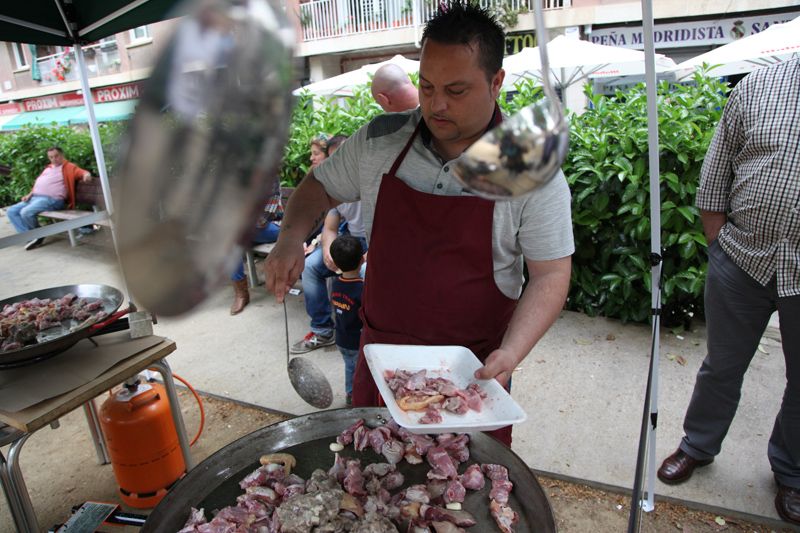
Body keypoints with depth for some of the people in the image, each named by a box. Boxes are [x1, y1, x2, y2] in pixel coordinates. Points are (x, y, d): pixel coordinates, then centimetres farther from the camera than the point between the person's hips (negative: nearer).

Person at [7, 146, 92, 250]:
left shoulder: (69, 167, 4)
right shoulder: (48, 168, 27)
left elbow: (82, 172, -12)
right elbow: (38, 182, 28)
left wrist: (86, 174, -37)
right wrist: (30, 194, 14)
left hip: (52, 200, -9)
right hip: (35, 198, 9)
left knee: (26, 212, -29)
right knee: (11, 211, -4)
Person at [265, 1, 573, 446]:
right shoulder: (379, 141, -5)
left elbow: (550, 276, -10)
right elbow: (319, 187, 9)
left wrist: (511, 353, -24)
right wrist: (292, 237, -11)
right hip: (380, 356, 3)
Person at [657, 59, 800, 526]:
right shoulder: (758, 86, 0)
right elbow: (715, 173, 3)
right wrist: (718, 240, 0)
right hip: (742, 260, 0)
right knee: (723, 366, 16)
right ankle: (698, 447, 39)